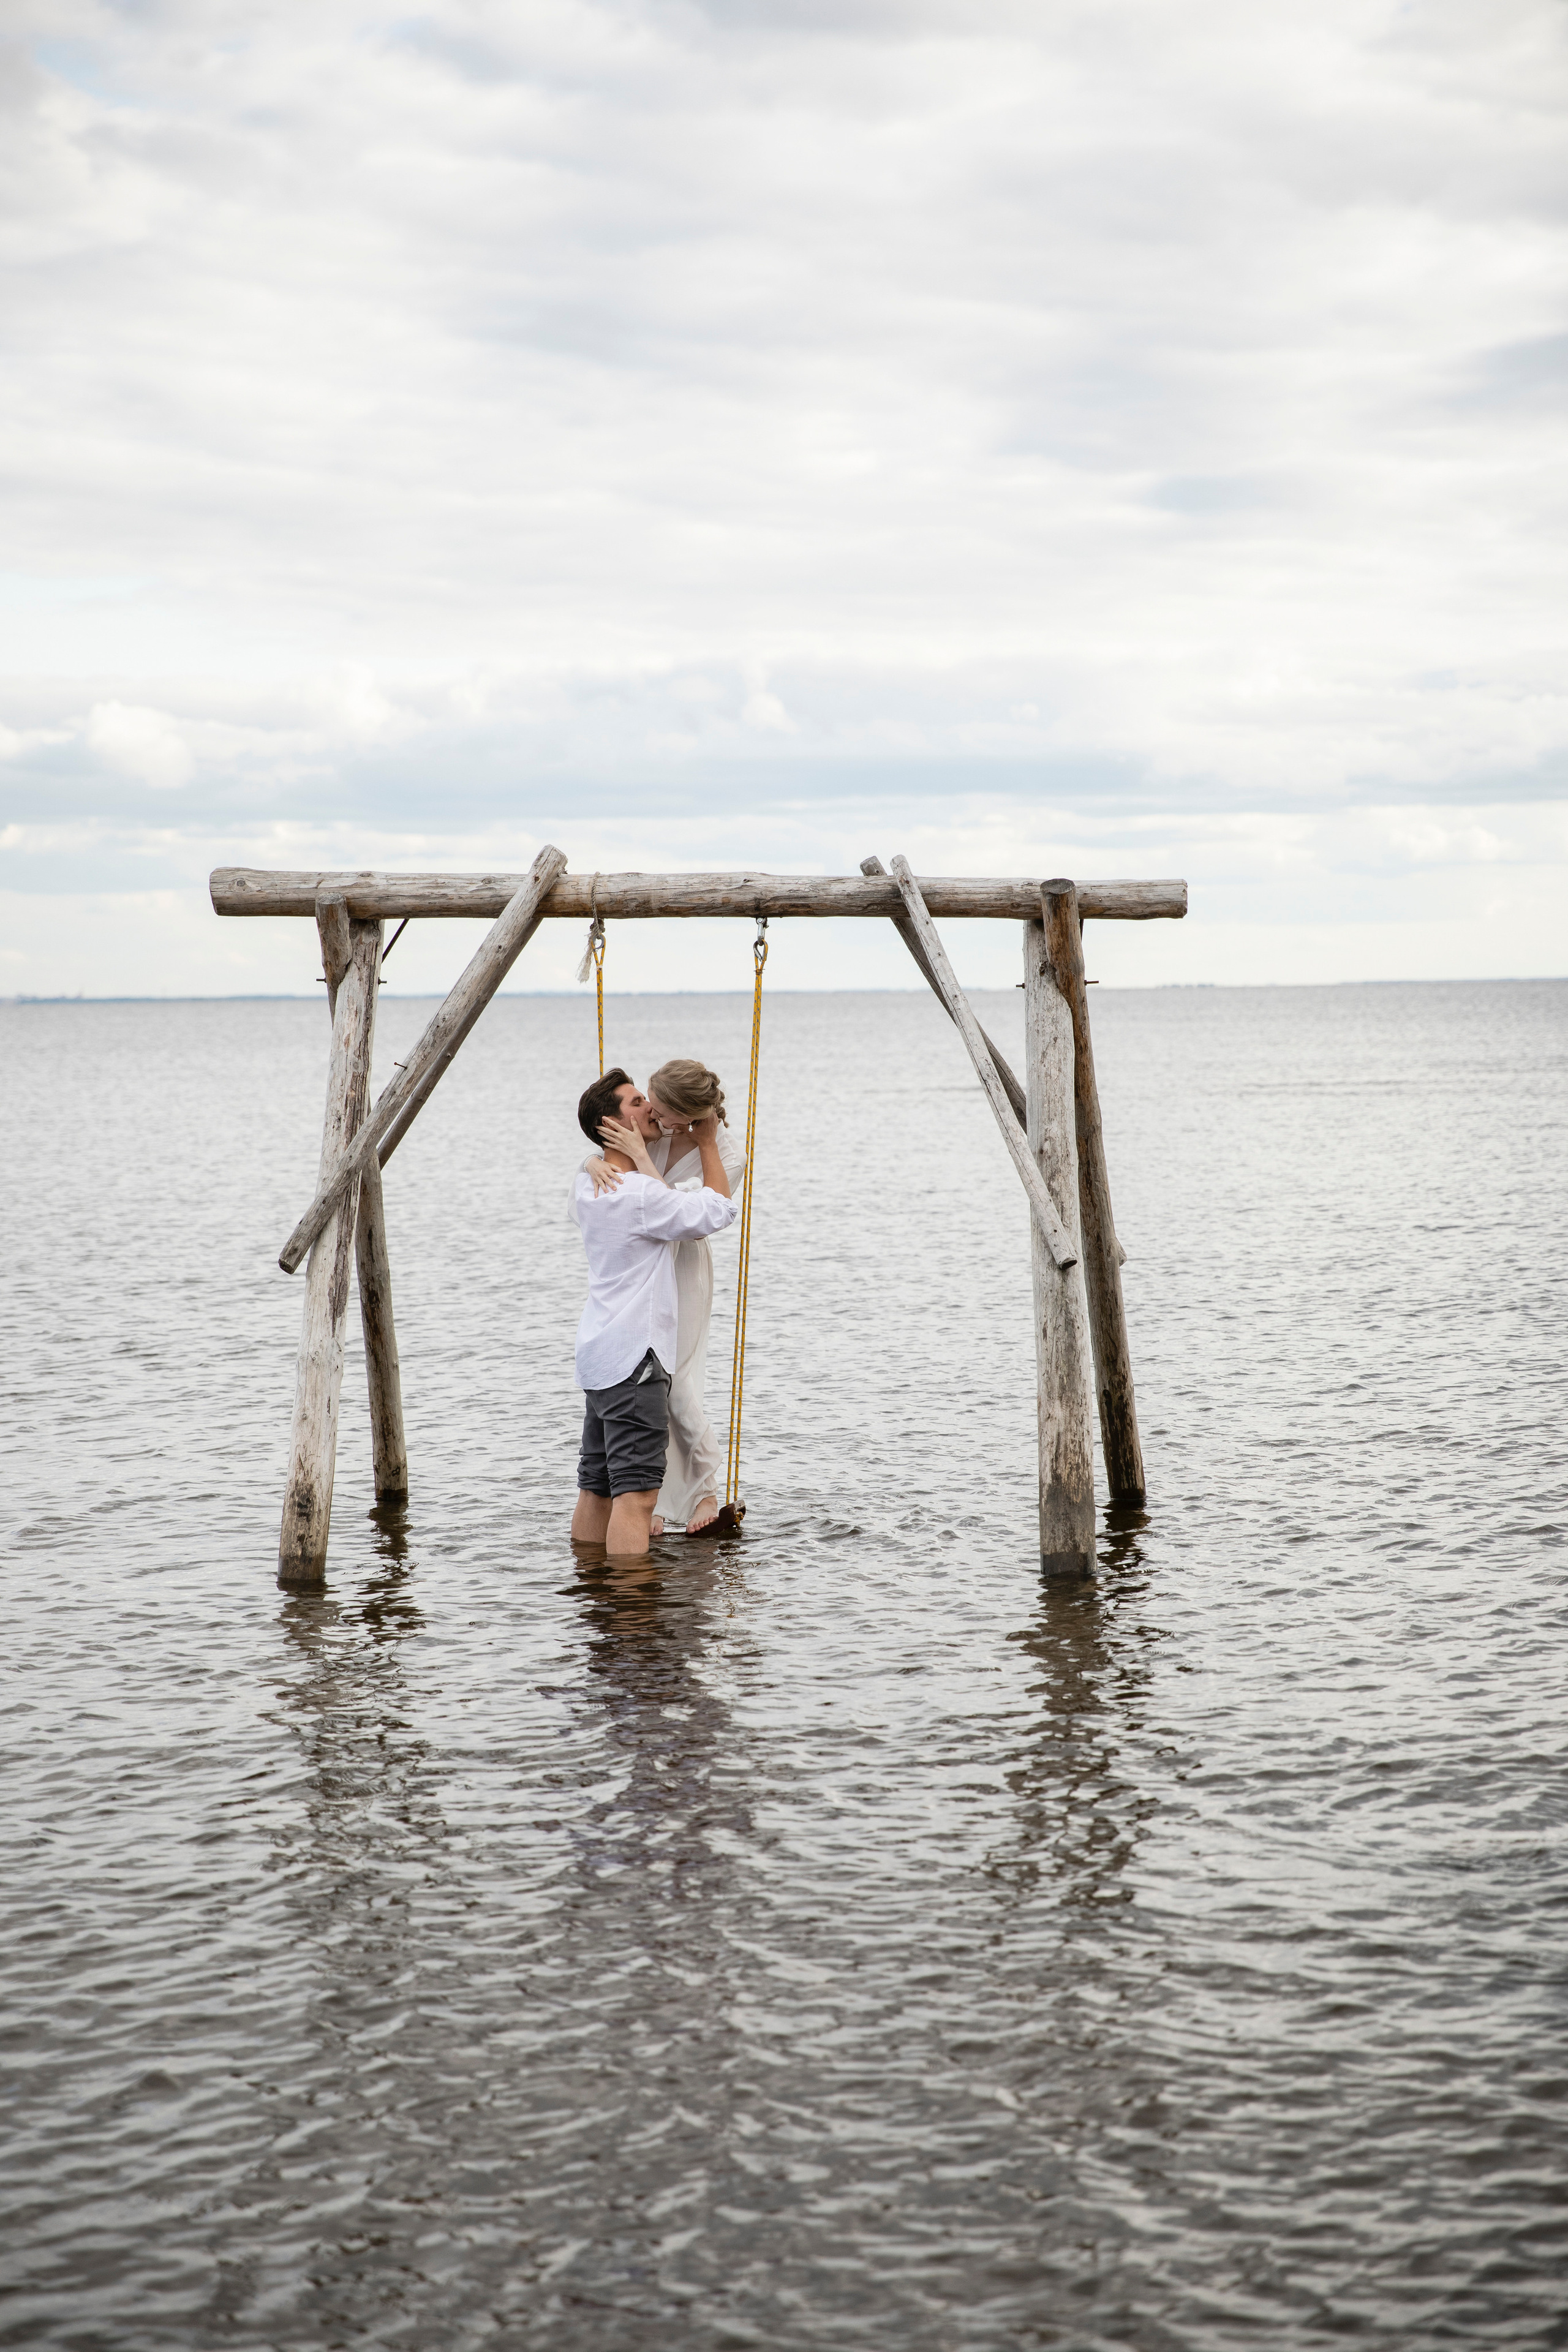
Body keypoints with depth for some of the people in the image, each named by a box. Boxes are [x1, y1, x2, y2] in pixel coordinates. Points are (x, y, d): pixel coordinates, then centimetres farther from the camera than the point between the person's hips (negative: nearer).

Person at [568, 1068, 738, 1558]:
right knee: (636, 1494, -12)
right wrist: (707, 1135, 0)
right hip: (633, 1357, -10)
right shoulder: (638, 1195, -18)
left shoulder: (588, 1184, 10)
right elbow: (718, 1210, -9)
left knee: (597, 1489, 13)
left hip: (599, 1352, 10)